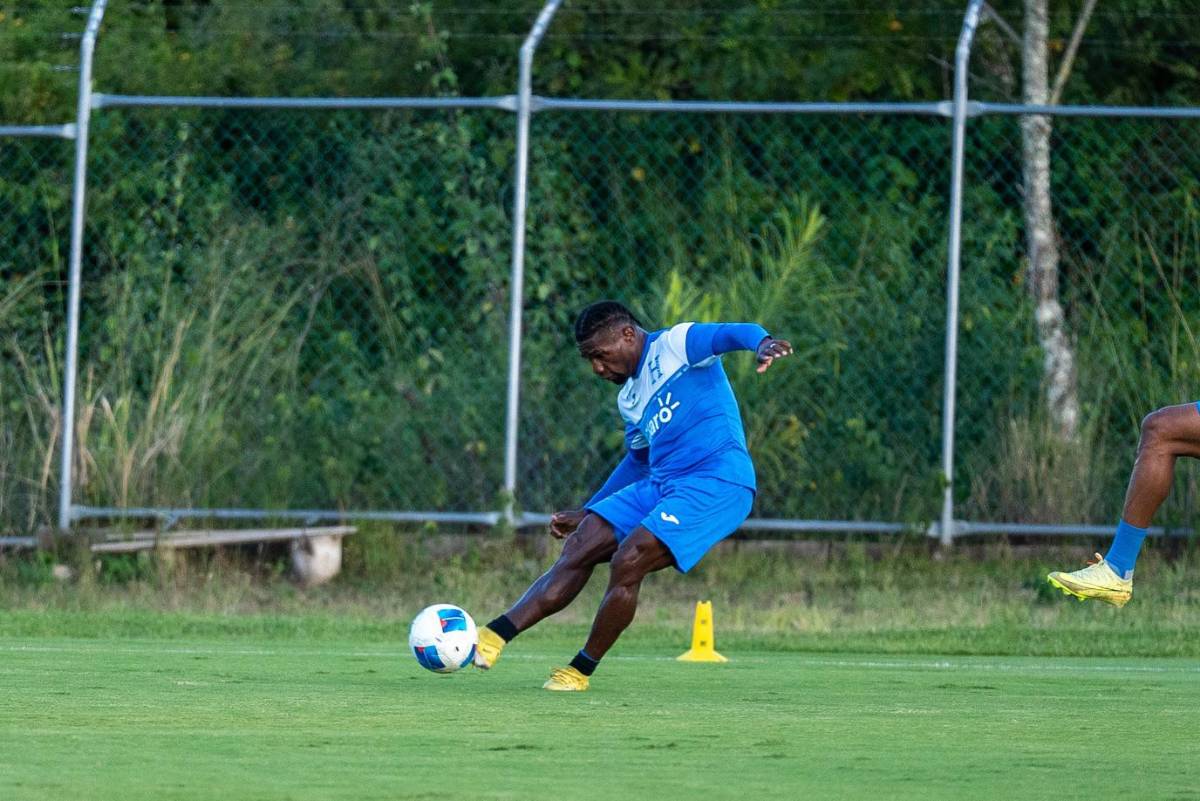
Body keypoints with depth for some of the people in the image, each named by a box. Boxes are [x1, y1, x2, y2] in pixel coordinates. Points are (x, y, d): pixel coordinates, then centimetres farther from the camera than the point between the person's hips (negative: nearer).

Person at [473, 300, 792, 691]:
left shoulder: (676, 344, -3)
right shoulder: (630, 397, 22)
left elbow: (733, 334, -20)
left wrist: (762, 343, -43)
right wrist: (586, 513, 36)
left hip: (716, 483, -9)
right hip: (660, 484, 9)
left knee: (627, 561, -19)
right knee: (578, 547, -4)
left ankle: (580, 672, -5)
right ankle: (494, 637, -10)